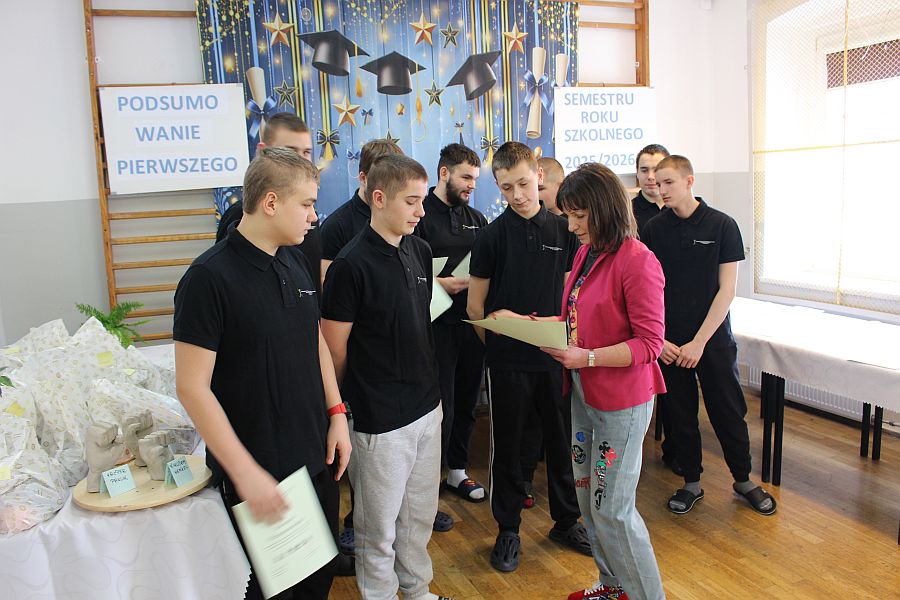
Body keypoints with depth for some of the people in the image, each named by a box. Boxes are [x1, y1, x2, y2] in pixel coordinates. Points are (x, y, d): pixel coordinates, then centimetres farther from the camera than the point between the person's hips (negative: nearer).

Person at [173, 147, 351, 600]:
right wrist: (245, 472, -19)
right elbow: (192, 387, -18)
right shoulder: (210, 278, -19)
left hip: (317, 458, 7)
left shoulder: (296, 261, 3)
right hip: (257, 471, -6)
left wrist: (337, 414, 6)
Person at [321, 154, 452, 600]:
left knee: (420, 515, 22)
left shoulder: (420, 251, 4)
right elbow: (334, 350, -12)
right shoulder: (351, 265, -18)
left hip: (427, 406, 7)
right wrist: (342, 405, 0)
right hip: (381, 418, -7)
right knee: (380, 527, 12)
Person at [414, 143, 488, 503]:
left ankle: (457, 470, 32)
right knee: (440, 404, 0)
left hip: (472, 322, 6)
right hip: (437, 323, -6)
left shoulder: (476, 218, 14)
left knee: (466, 401, 15)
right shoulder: (421, 214, -6)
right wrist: (440, 283, -22)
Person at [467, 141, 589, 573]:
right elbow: (475, 307, -2)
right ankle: (508, 529, 27)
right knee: (508, 445, 9)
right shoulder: (492, 235, -4)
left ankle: (566, 521, 34)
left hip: (554, 355, 3)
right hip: (508, 358, -2)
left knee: (562, 440, 14)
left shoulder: (563, 230, 4)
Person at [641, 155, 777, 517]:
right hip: (668, 343, 2)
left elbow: (727, 289, -8)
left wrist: (699, 342, -12)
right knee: (680, 415, 11)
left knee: (729, 413, 9)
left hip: (713, 340, -1)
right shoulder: (654, 229, 0)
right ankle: (691, 483, 28)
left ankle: (743, 480, 30)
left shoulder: (722, 225, -5)